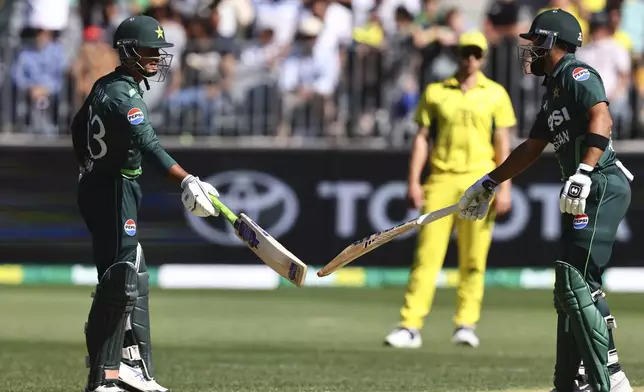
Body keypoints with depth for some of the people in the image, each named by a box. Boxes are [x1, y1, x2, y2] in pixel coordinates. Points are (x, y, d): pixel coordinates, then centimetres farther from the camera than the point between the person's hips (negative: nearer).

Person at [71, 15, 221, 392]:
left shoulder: (105, 86, 10)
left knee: (134, 277, 15)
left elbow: (79, 128, 25)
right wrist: (186, 180, -49)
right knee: (120, 280, -11)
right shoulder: (124, 95, -21)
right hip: (113, 193, -11)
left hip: (97, 185, 11)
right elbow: (148, 145, -36)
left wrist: (91, 169, 36)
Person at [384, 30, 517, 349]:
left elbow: (503, 143, 6)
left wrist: (504, 188, -2)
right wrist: (413, 181, 0)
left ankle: (466, 323, 8)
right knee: (427, 253, -7)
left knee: (473, 258, 0)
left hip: (479, 180, 0)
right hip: (441, 179, 0)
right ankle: (410, 326, -10)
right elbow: (422, 138, 8)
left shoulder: (495, 94, 7)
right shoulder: (435, 92, 9)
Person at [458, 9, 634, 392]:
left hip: (604, 185, -11)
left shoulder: (577, 74, -7)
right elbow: (532, 148, 34)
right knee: (570, 289, 13)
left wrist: (584, 172, -36)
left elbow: (601, 119, -24)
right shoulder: (553, 92, 24)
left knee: (577, 282, -18)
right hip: (584, 193, 11)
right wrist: (488, 185, 39)